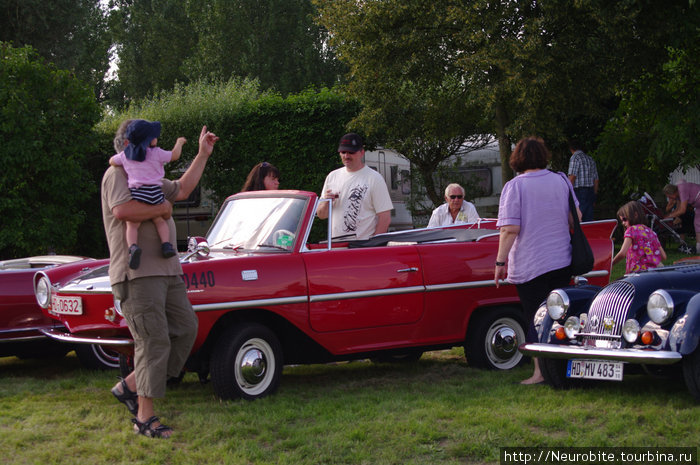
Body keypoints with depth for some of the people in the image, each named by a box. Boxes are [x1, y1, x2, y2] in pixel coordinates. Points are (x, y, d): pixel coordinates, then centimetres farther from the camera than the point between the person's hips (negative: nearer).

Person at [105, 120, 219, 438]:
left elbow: (181, 190, 31)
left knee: (185, 328, 7)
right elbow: (122, 210, -25)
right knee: (154, 342, -11)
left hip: (166, 271, 10)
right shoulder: (117, 174, -8)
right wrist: (162, 209, -11)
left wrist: (203, 154, 28)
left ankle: (130, 386, 14)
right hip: (137, 274, -10)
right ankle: (145, 418, -6)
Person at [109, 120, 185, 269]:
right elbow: (174, 155, 11)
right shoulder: (156, 153, 1)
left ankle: (133, 246, -25)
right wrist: (179, 143, 30)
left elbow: (112, 161, 25)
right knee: (160, 220, 15)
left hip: (135, 192, 1)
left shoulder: (125, 155, 10)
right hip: (155, 192, -1)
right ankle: (166, 243, -4)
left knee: (132, 224, -1)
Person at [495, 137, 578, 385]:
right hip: (562, 261, 5)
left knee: (536, 320, 2)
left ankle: (540, 372, 1)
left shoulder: (514, 186, -12)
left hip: (530, 266, -5)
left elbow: (510, 229, -18)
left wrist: (500, 262, -12)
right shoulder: (561, 181, 3)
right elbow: (576, 217, 9)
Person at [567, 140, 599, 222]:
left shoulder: (575, 158, -6)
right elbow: (596, 180, 19)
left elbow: (572, 177, -16)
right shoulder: (590, 159, 17)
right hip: (591, 192, 7)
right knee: (588, 219, 8)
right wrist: (594, 195, 24)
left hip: (579, 191, -7)